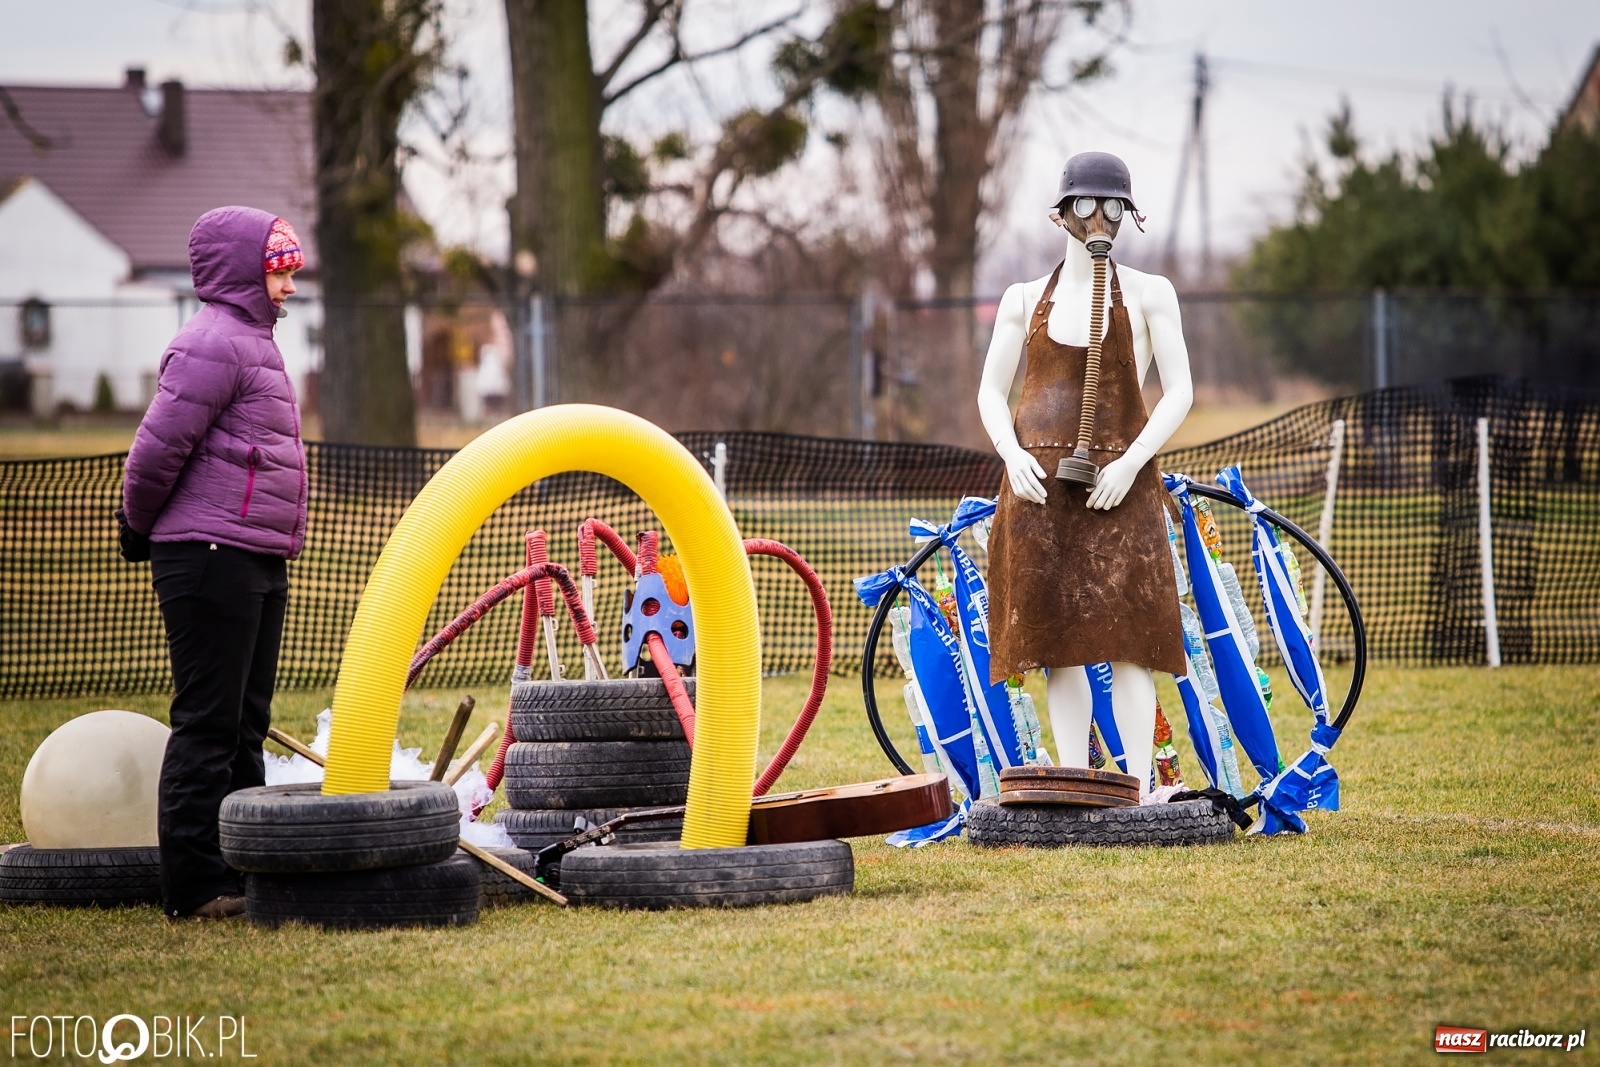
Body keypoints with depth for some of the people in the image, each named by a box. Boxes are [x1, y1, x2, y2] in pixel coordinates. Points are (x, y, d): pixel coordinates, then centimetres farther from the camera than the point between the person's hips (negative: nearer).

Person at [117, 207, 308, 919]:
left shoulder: (250, 342, 20)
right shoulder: (214, 343, -14)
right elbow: (157, 450, -17)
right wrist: (141, 532, -4)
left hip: (257, 565, 10)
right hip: (213, 559, -10)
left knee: (245, 725, 14)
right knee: (208, 723, -8)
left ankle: (248, 868, 20)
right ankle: (192, 885, -6)